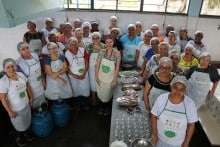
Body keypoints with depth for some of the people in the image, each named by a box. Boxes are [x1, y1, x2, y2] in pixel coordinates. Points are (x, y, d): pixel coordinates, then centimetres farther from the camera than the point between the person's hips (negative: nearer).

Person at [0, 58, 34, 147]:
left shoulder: (21, 74, -8)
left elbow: (27, 86, 6)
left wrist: (31, 97, 8)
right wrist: (10, 111, -17)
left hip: (26, 105, 5)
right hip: (16, 109, -5)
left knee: (27, 121, 26)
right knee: (19, 125, 19)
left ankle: (27, 133, 56)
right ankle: (18, 137, 49)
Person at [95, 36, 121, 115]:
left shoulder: (117, 53, -11)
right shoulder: (102, 52, -5)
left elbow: (117, 67, -9)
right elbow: (98, 65, -1)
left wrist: (115, 79, -10)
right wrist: (96, 76, -4)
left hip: (110, 78, -2)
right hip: (100, 77, 2)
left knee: (108, 94, 14)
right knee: (100, 93, 15)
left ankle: (107, 108, 42)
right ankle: (101, 106, 42)